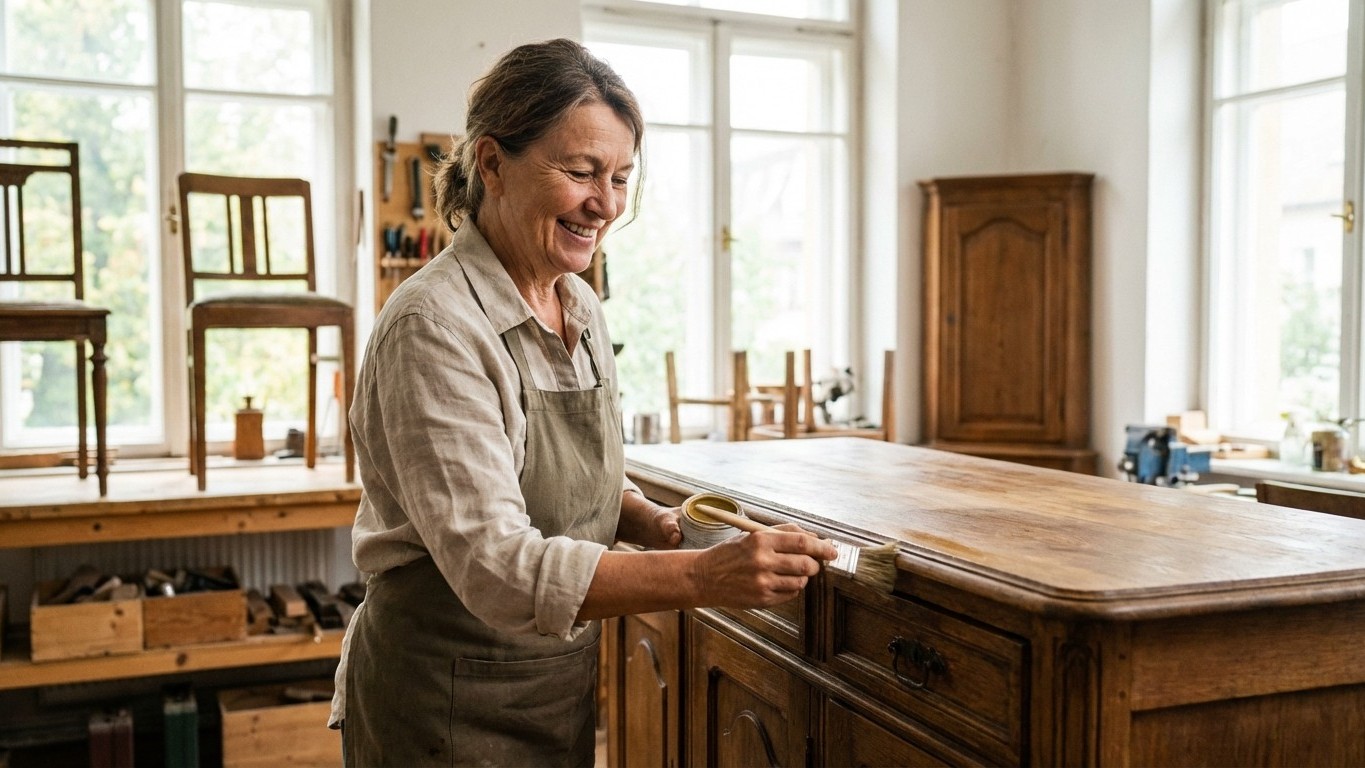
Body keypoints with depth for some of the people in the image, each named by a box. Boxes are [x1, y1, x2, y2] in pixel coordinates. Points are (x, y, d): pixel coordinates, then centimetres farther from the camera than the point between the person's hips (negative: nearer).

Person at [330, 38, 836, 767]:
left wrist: (656, 525, -7)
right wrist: (703, 576, -36)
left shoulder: (581, 309, 2)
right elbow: (497, 567, -28)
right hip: (447, 709, -7)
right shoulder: (435, 326, -22)